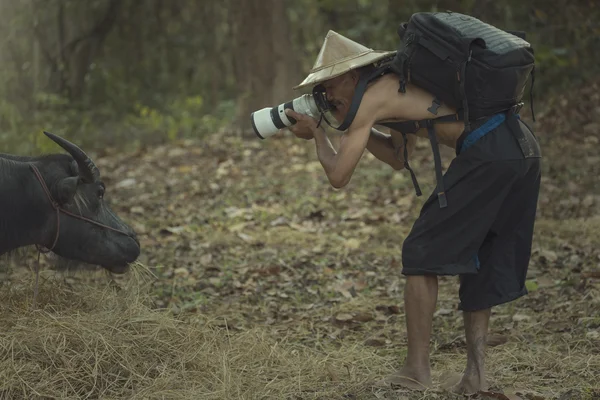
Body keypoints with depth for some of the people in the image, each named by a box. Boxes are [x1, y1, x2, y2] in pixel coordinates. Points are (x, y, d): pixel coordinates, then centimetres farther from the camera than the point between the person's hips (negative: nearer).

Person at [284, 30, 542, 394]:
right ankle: (475, 373, 14)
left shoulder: (371, 98, 1)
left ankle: (417, 369, 4)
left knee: (422, 253, 2)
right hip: (524, 147, 9)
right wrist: (352, 126, 31)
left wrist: (317, 133, 19)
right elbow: (399, 159, 37)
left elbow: (338, 176, 2)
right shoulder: (400, 87, 27)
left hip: (488, 151, -9)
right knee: (481, 259, 17)